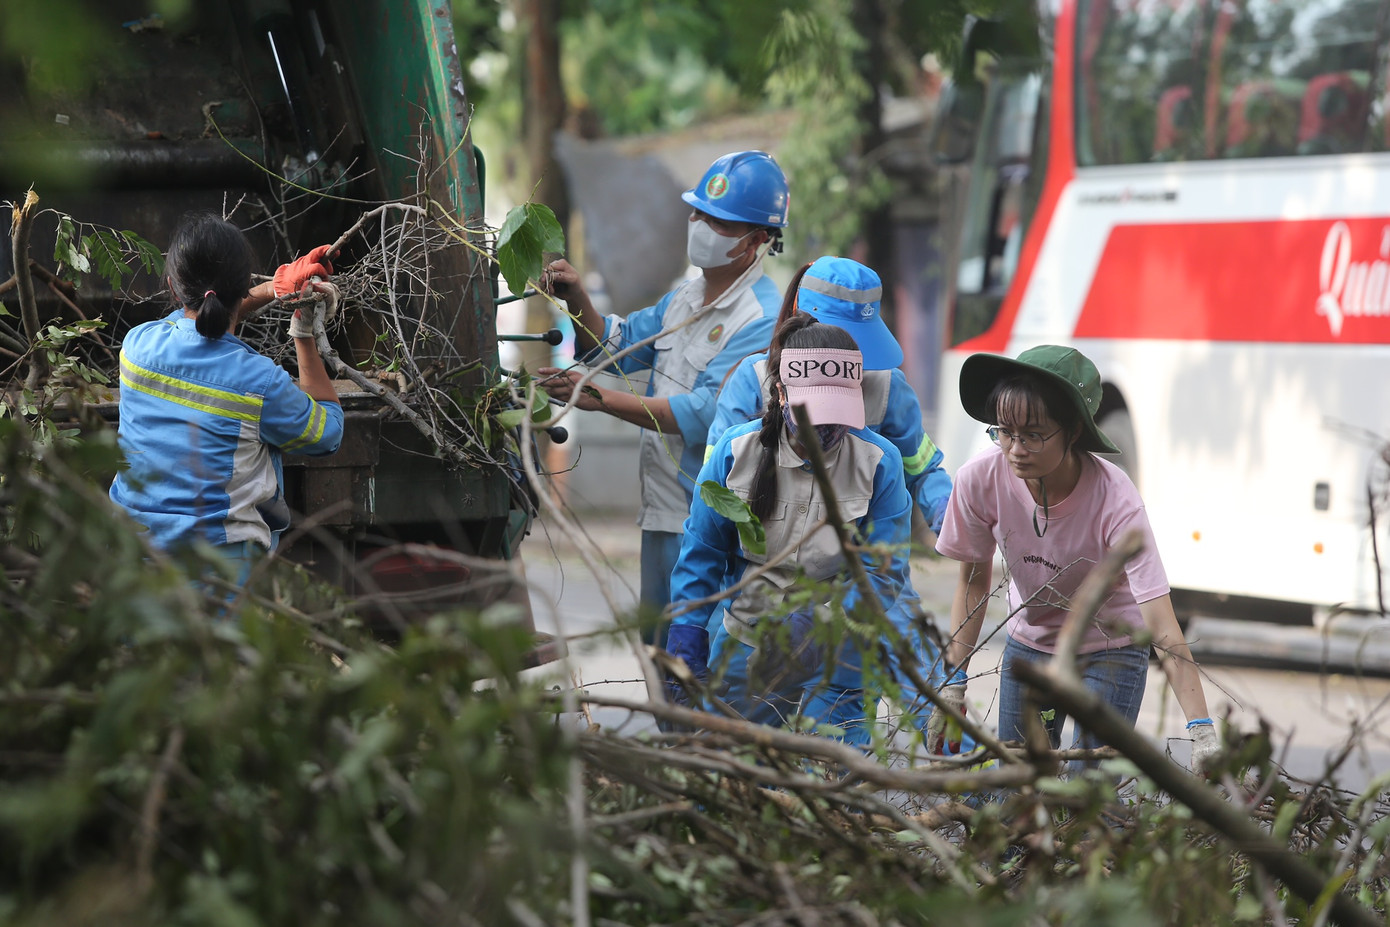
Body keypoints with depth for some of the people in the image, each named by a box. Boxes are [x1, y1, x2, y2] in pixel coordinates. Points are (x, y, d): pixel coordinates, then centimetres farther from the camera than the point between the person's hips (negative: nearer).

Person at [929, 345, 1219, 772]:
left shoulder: (1115, 501, -32)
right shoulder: (979, 479, -23)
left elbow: (1161, 625, -37)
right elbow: (974, 579, -4)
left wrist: (1201, 729, -46)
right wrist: (955, 680, -7)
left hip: (1110, 652, -3)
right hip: (1029, 646, 3)